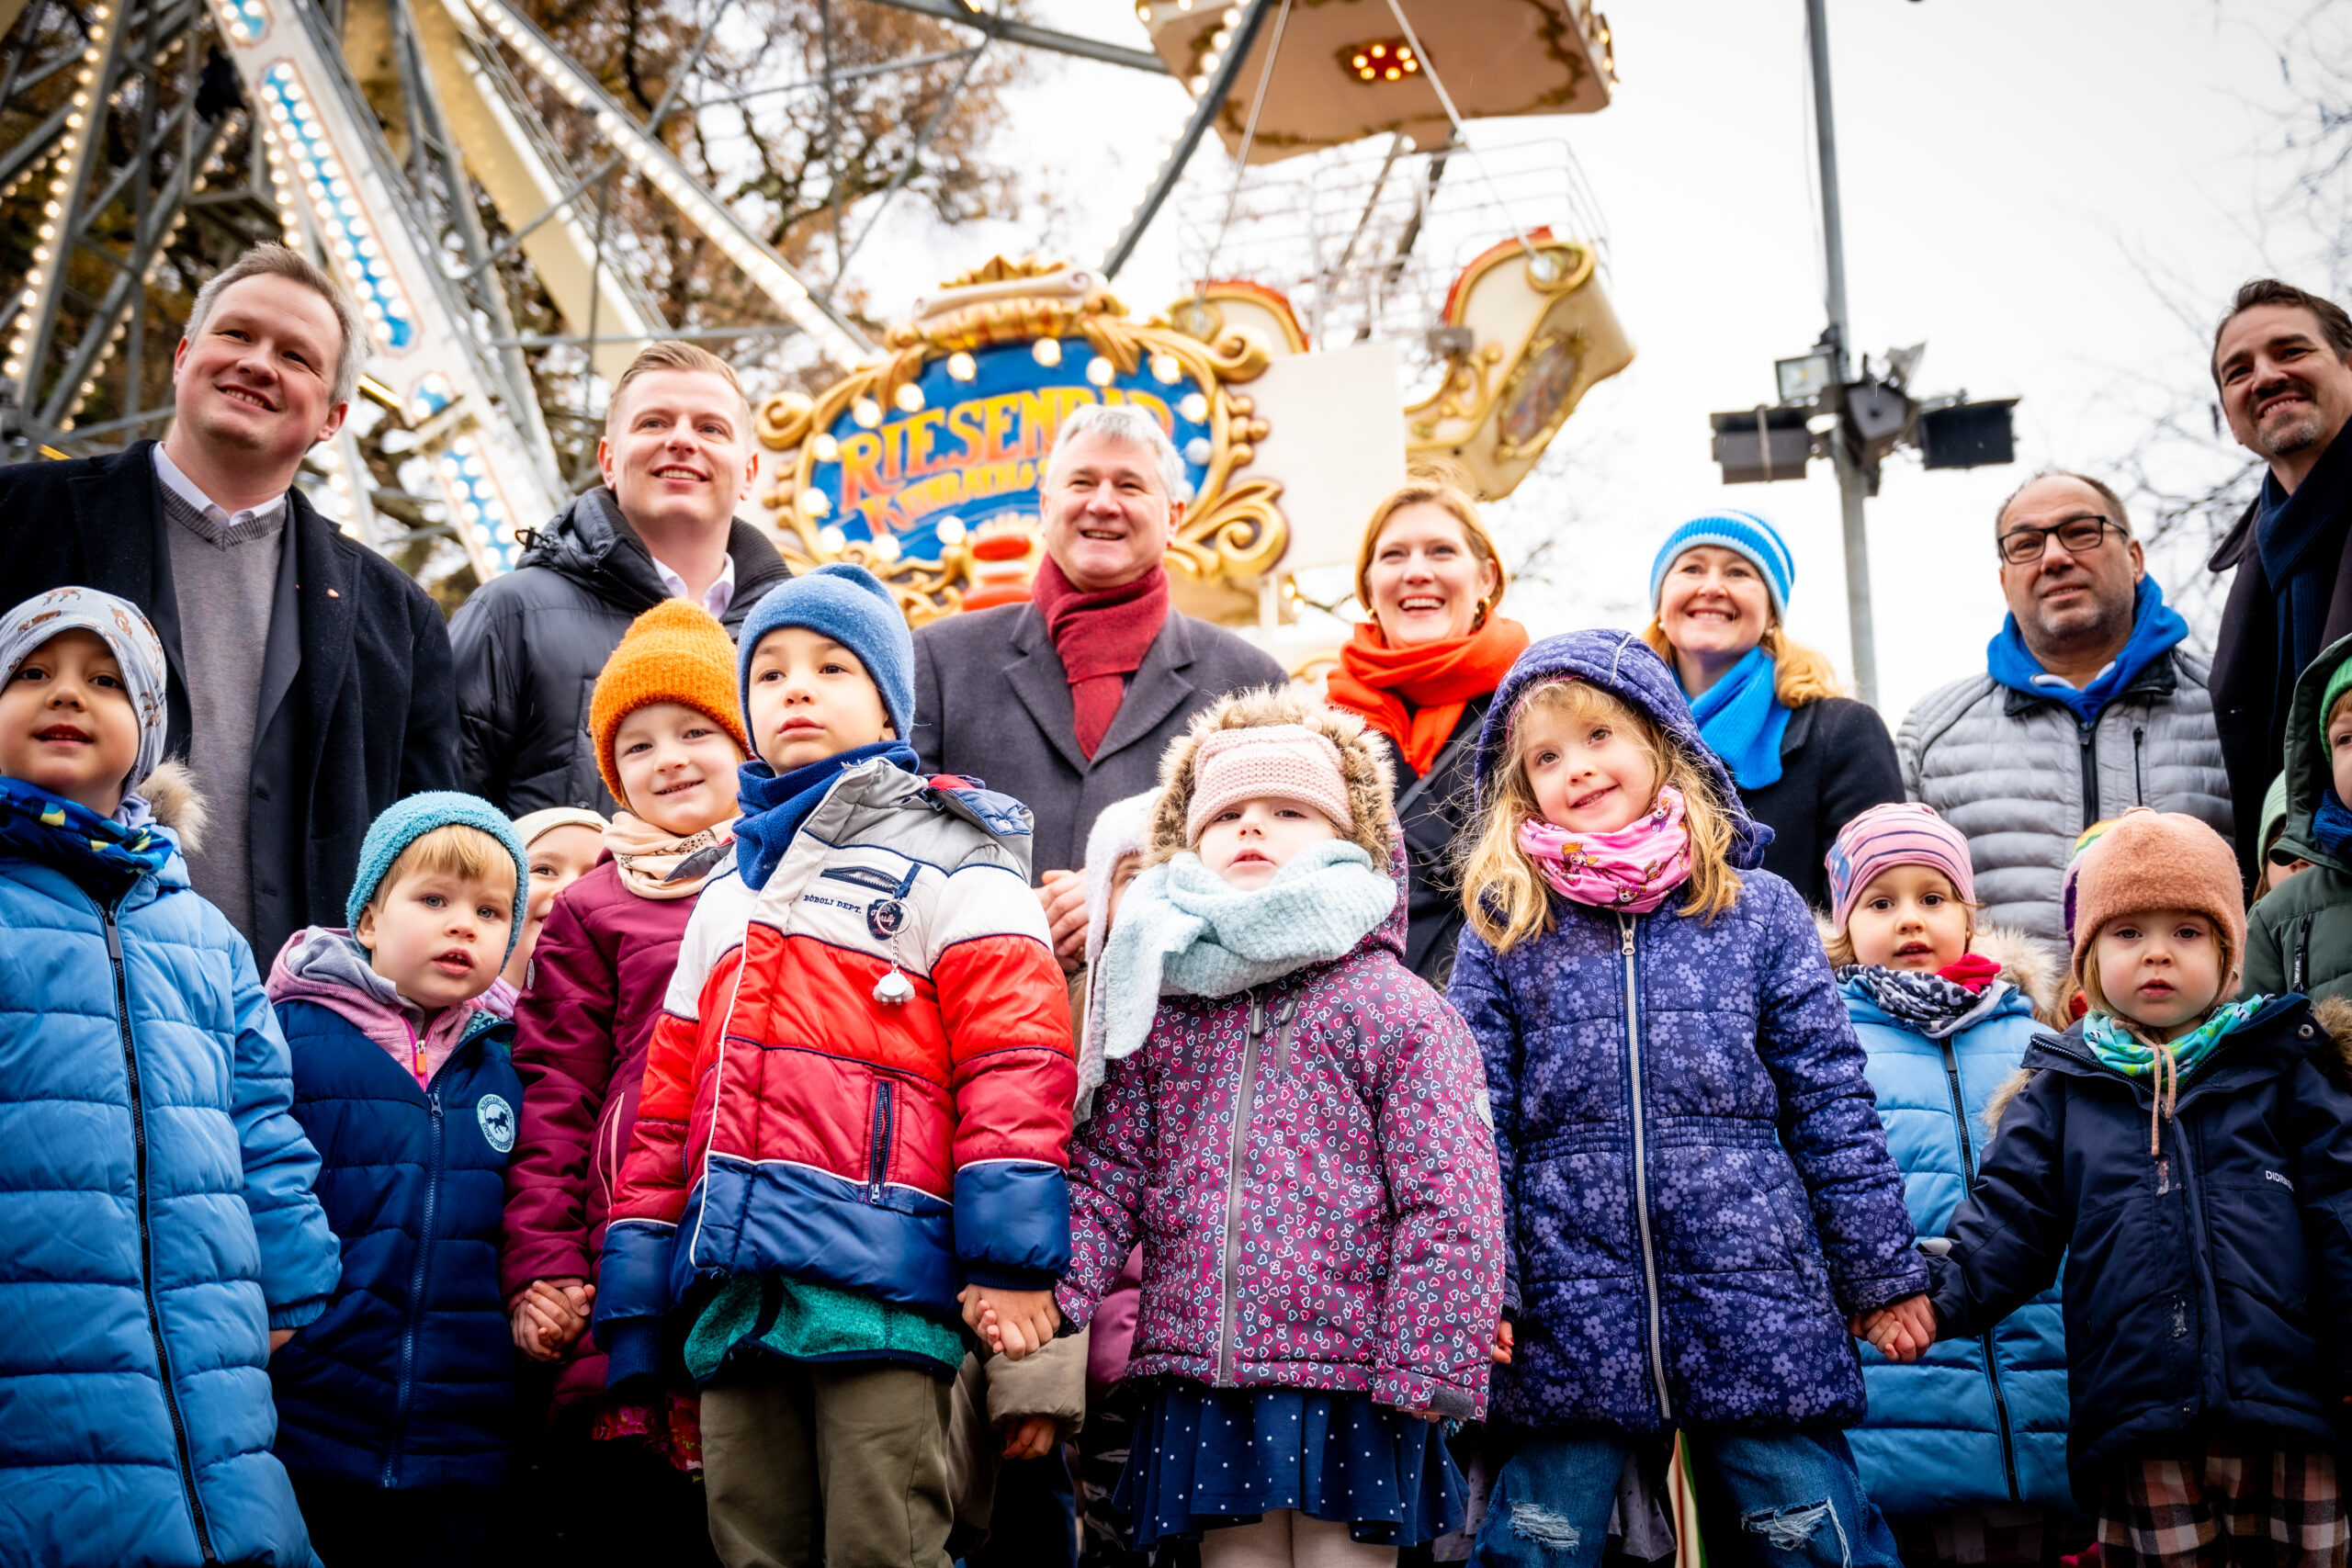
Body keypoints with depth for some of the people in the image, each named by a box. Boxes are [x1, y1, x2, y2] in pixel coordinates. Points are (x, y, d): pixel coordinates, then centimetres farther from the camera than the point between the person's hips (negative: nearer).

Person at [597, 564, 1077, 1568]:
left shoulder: (949, 865, 3)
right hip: (735, 1294, 7)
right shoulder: (726, 899, 23)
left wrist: (1010, 1256, -17)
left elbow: (1016, 1063, -8)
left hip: (881, 1286, -6)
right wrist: (635, 1307, 18)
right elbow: (669, 1107, 23)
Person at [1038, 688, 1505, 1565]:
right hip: (1199, 1387, 4)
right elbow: (1105, 1172, 10)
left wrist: (1422, 1370, -11)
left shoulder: (1395, 1009, -2)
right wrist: (1042, 1288, -7)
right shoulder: (1163, 1012, 12)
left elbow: (1448, 1204, -6)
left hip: (1346, 1387, -4)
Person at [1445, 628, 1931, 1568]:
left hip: (1759, 1305, 0)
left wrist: (1885, 1272, 5)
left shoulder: (1760, 910, 7)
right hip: (1567, 1313, 0)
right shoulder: (1502, 930, 6)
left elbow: (1831, 1104, 6)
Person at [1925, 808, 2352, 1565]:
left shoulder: (2283, 1066, 10)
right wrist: (1941, 1294, -11)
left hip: (2289, 1421, 0)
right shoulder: (2062, 1091, 11)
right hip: (2141, 1432, 0)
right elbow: (2008, 1215, 7)